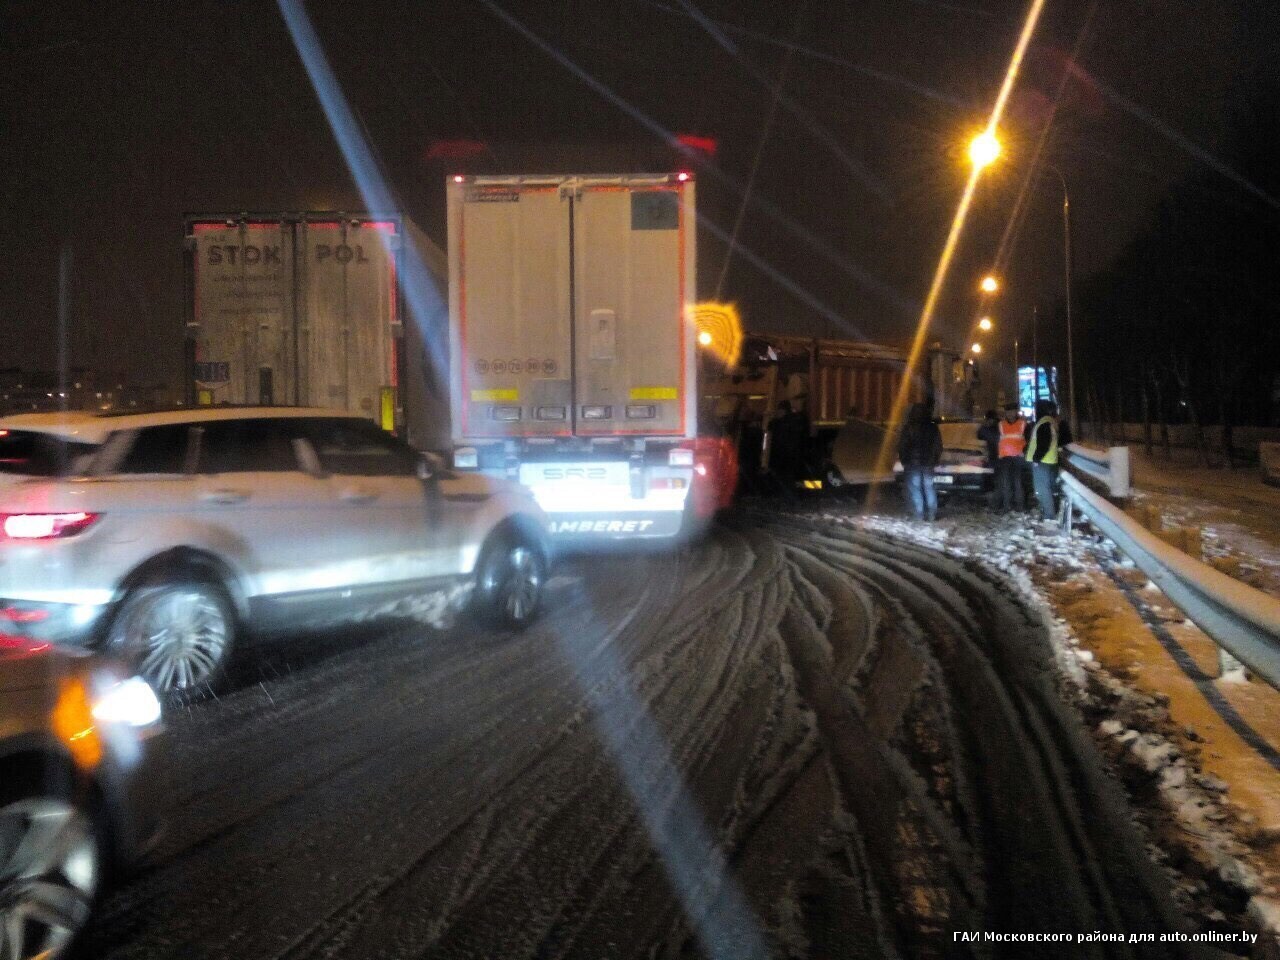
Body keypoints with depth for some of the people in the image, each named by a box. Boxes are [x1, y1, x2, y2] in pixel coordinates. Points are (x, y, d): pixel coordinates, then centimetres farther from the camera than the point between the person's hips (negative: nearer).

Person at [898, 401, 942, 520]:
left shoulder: (908, 428, -9)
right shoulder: (933, 428, 5)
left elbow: (902, 446, -9)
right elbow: (938, 446, 10)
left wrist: (903, 460, 3)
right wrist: (935, 460, 18)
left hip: (913, 462, -4)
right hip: (928, 463, 4)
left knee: (915, 488, 0)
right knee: (929, 487, 10)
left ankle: (919, 514, -5)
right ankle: (932, 514, 7)